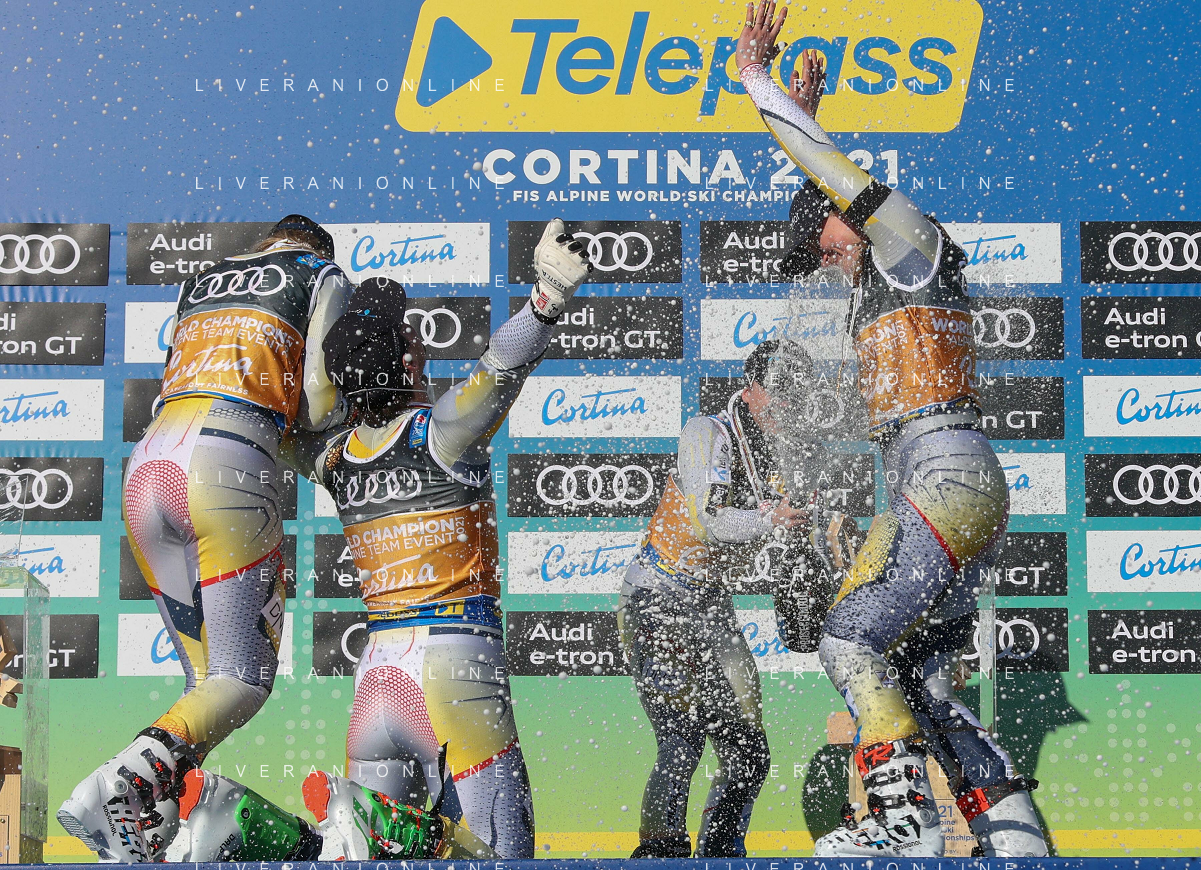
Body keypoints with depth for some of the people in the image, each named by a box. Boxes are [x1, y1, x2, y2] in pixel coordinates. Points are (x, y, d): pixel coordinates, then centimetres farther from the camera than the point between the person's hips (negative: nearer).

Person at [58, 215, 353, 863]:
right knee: (245, 680, -4)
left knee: (204, 681, 12)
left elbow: (182, 383, 21)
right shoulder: (324, 277, 17)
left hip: (147, 463, 6)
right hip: (230, 462, -6)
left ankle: (160, 833, -3)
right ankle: (119, 785, -26)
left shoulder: (200, 281, 32)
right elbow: (320, 401, 5)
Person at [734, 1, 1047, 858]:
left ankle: (905, 815, -16)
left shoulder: (914, 244, 1)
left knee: (850, 638, -14)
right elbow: (827, 191, 40)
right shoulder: (881, 281, 25)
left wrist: (758, 80, -1)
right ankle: (1020, 840, 3)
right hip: (951, 490, 10)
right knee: (919, 679, 4)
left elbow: (838, 176, -7)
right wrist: (801, 113, 41)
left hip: (946, 477, -10)